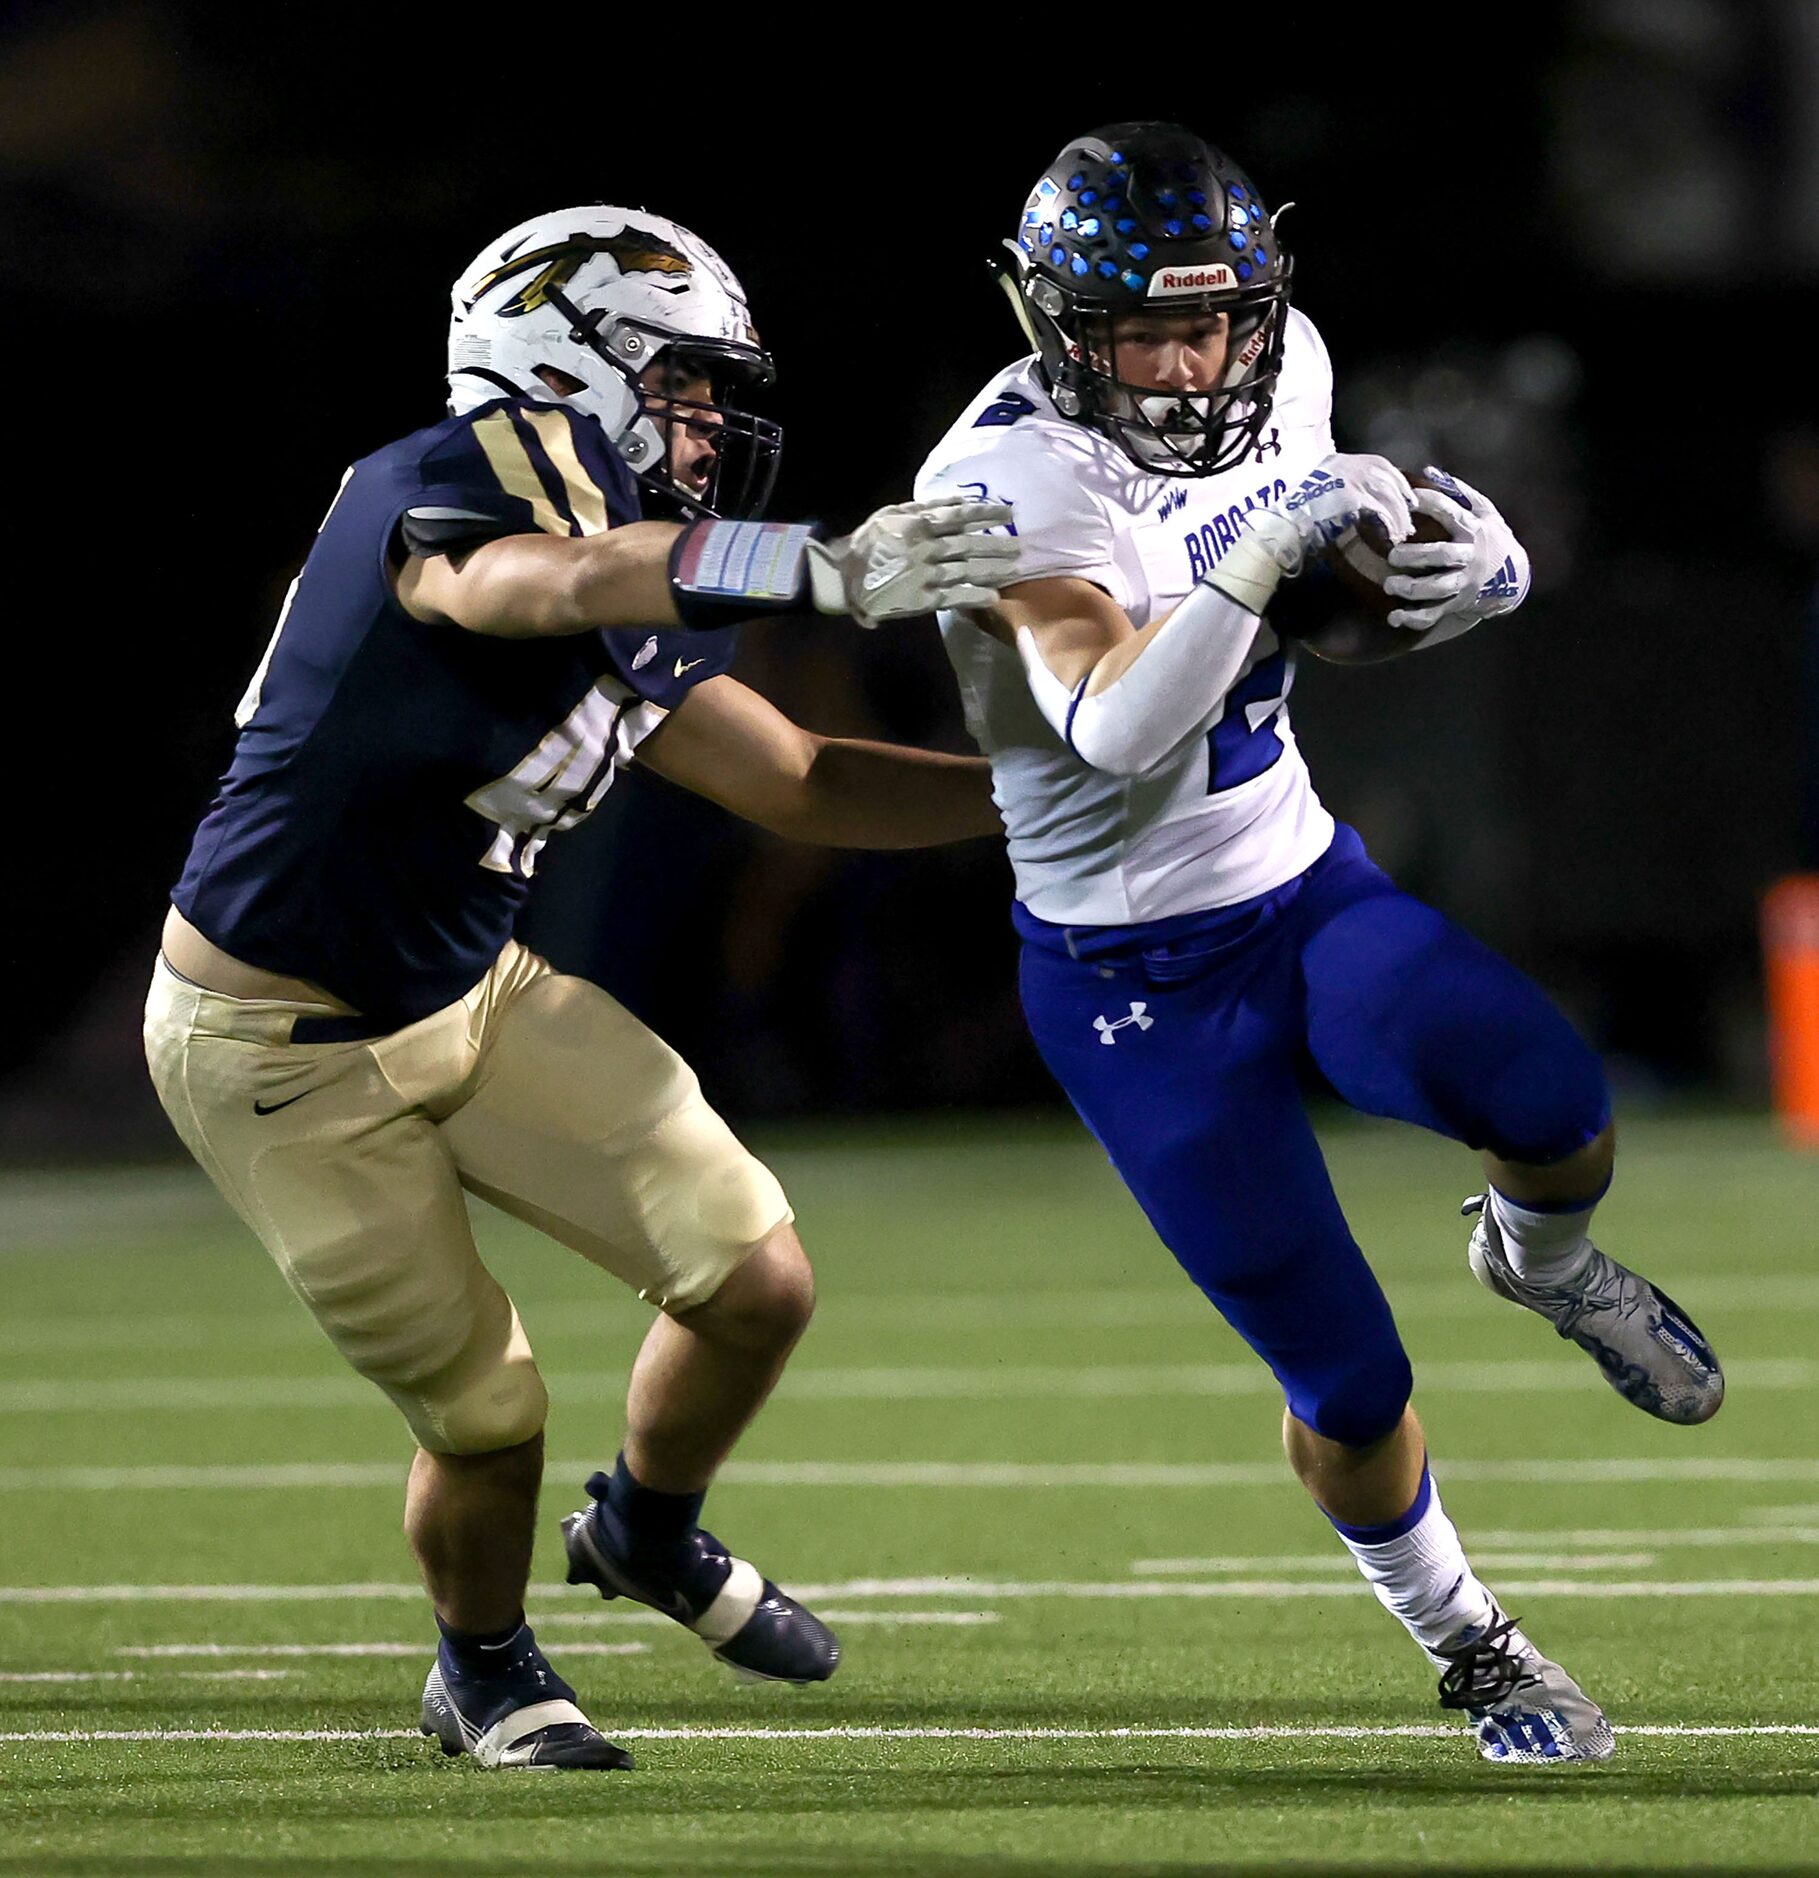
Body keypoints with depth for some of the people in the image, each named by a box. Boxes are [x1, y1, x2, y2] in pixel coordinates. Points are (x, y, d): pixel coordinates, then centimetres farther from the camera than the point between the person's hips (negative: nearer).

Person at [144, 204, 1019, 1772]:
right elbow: (534, 588, -49)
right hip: (283, 1048, -8)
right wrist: (826, 570, -61)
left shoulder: (637, 588, 2)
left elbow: (803, 786, 12)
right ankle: (485, 1671, 32)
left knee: (757, 1284, -1)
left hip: (475, 997, 8)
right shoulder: (439, 495, -24)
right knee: (488, 1422, -1)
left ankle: (651, 1533, 30)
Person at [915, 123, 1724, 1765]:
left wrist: (1466, 568, -9)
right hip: (1137, 980, -5)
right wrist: (1266, 547, -47)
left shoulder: (1284, 374, -4)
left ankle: (1541, 1256, 11)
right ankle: (1469, 1657, 24)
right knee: (1351, 1389, -4)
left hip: (1311, 888, 5)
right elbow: (1114, 732, -38)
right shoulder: (1016, 480, -24)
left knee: (1555, 1108, -25)